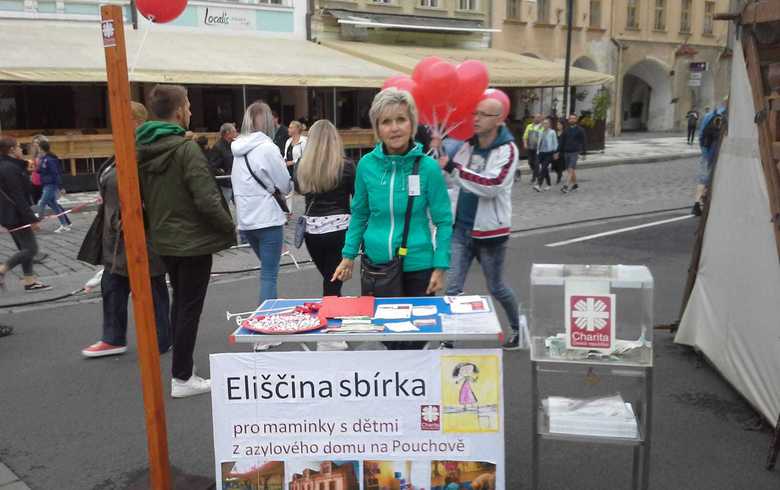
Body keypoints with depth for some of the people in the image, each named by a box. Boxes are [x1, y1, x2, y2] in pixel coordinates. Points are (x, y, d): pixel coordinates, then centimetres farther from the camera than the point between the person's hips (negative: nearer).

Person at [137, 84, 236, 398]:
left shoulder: (141, 151, 3)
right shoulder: (186, 149, -19)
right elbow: (207, 200, -23)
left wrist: (155, 224, 18)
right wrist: (230, 227, -9)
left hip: (163, 240, 7)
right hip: (193, 241, -7)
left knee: (179, 301, 22)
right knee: (189, 308, 2)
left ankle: (182, 364, 31)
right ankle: (182, 378, 10)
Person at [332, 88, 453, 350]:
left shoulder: (427, 166, -10)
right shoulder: (367, 164, -2)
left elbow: (443, 220, -5)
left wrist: (440, 267, -10)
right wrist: (349, 255, 6)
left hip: (417, 266, -2)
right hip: (375, 264, 3)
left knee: (414, 338, 9)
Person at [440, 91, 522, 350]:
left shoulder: (507, 150, -13)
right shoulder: (466, 144, 3)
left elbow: (492, 185, -28)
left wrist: (452, 167, -28)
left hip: (489, 231, -4)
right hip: (460, 228, 4)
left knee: (496, 287, 15)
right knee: (453, 288, -1)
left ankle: (517, 327, 41)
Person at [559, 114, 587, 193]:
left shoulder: (580, 130, 1)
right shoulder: (566, 130, 10)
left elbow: (583, 142, 2)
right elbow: (562, 141, 12)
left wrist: (583, 153, 0)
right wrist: (561, 152, 6)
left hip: (575, 152, -5)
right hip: (566, 152, 5)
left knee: (571, 169, -14)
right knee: (572, 169, 10)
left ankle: (566, 186, -20)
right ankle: (575, 184, 23)